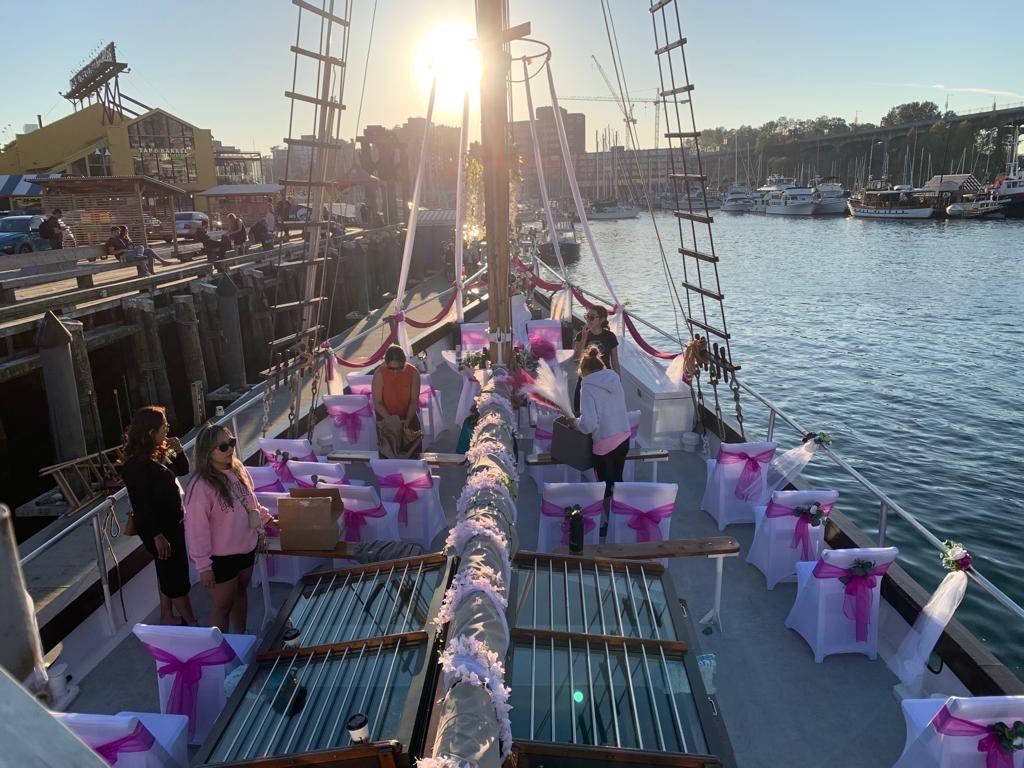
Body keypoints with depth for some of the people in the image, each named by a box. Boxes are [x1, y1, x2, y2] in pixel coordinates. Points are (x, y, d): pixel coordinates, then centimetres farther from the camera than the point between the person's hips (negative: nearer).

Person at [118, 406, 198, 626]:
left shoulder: (158, 454, 2)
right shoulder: (137, 465, -25)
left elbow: (182, 470, 15)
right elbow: (141, 505, -24)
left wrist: (178, 450, -4)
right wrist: (157, 536, -22)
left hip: (172, 523, 9)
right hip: (159, 529, -9)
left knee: (168, 572, 21)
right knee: (177, 576, 1)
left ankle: (168, 617, 37)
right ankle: (192, 624, 13)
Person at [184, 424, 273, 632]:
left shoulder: (238, 470, -3)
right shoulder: (201, 486, -25)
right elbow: (196, 529, -21)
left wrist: (265, 519, 5)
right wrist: (203, 566, -18)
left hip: (246, 547, 7)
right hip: (222, 556, -7)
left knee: (240, 593, 25)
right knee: (223, 606, 9)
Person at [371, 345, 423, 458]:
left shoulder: (413, 373, -18)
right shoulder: (379, 374, -22)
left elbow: (414, 401, -13)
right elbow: (377, 403, -18)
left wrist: (407, 421, -26)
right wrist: (390, 420, -30)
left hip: (408, 416, 2)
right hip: (385, 417, -1)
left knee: (413, 453, 6)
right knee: (387, 454, 1)